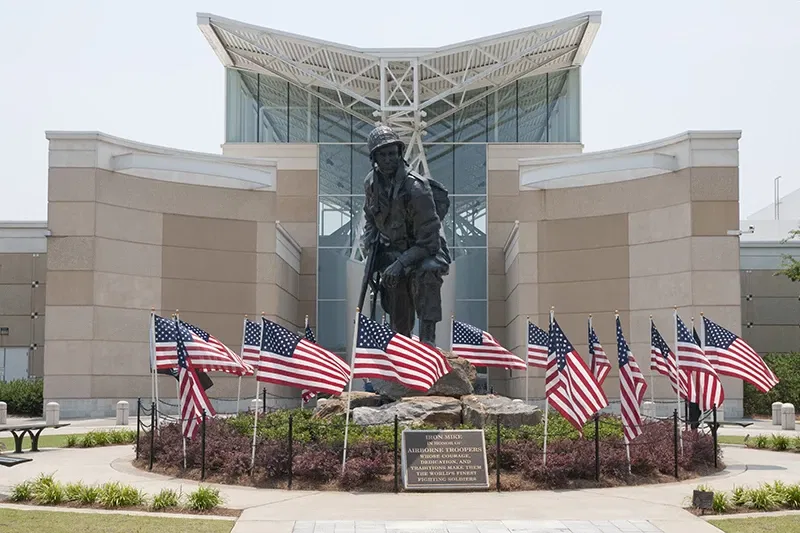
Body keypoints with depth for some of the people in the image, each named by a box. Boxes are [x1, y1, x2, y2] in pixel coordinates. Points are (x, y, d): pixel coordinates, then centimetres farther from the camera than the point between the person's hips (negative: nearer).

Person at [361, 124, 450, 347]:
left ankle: (427, 340, -34)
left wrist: (401, 263, -34)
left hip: (425, 249, -5)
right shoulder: (371, 182, -7)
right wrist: (369, 241, -1)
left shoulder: (416, 187, -27)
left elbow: (429, 241, -27)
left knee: (427, 273, -38)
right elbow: (370, 217, 16)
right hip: (393, 249, 5)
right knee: (398, 320, 4)